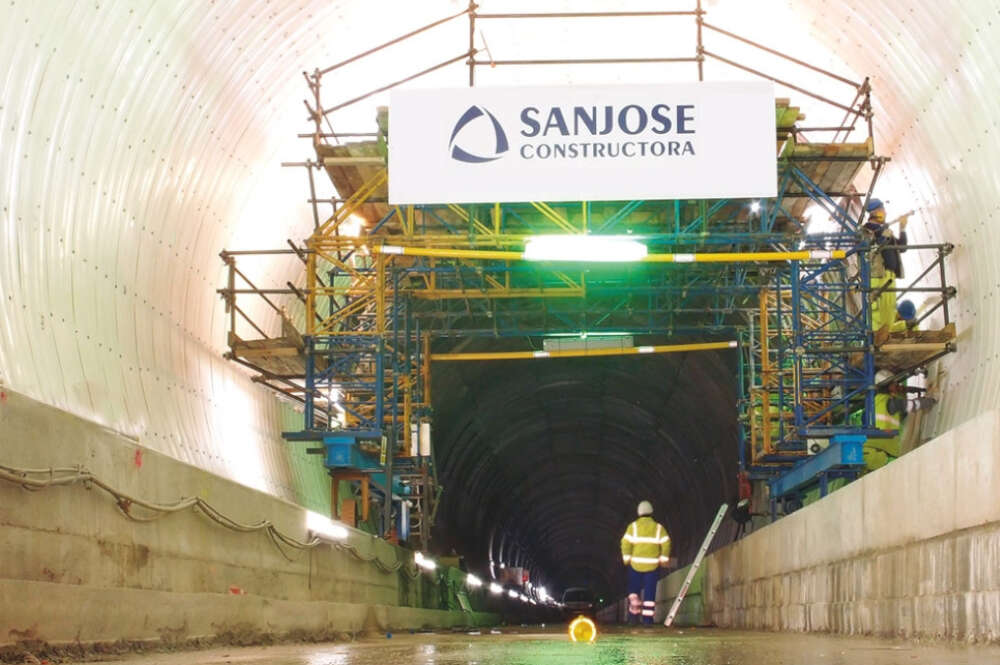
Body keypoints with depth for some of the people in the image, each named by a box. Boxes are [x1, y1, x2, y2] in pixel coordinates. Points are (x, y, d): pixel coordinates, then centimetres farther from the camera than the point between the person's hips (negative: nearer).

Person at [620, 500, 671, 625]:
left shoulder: (633, 527, 1)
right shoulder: (658, 528, 4)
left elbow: (626, 543, -7)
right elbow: (666, 543, -4)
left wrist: (626, 558, 0)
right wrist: (664, 559, 3)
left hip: (636, 564, 0)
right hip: (653, 565, 0)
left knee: (634, 589, 14)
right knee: (650, 591, 3)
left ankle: (633, 614, 2)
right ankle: (648, 618, -1)